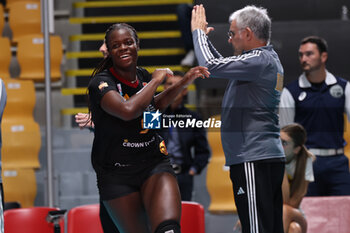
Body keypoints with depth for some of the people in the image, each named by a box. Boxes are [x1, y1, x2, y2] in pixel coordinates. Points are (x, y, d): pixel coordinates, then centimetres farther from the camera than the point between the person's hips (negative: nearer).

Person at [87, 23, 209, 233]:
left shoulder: (143, 76, 6)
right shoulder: (101, 82, -14)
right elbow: (128, 110, -34)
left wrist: (183, 83, 20)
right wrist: (156, 80, -20)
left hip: (155, 165, 3)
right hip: (117, 174, -3)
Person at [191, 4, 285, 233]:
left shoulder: (261, 60, -13)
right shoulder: (269, 60, 19)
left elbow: (212, 65, -19)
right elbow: (224, 66, 34)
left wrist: (198, 32, -3)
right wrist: (203, 36, 27)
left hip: (254, 160, -10)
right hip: (269, 156, 10)